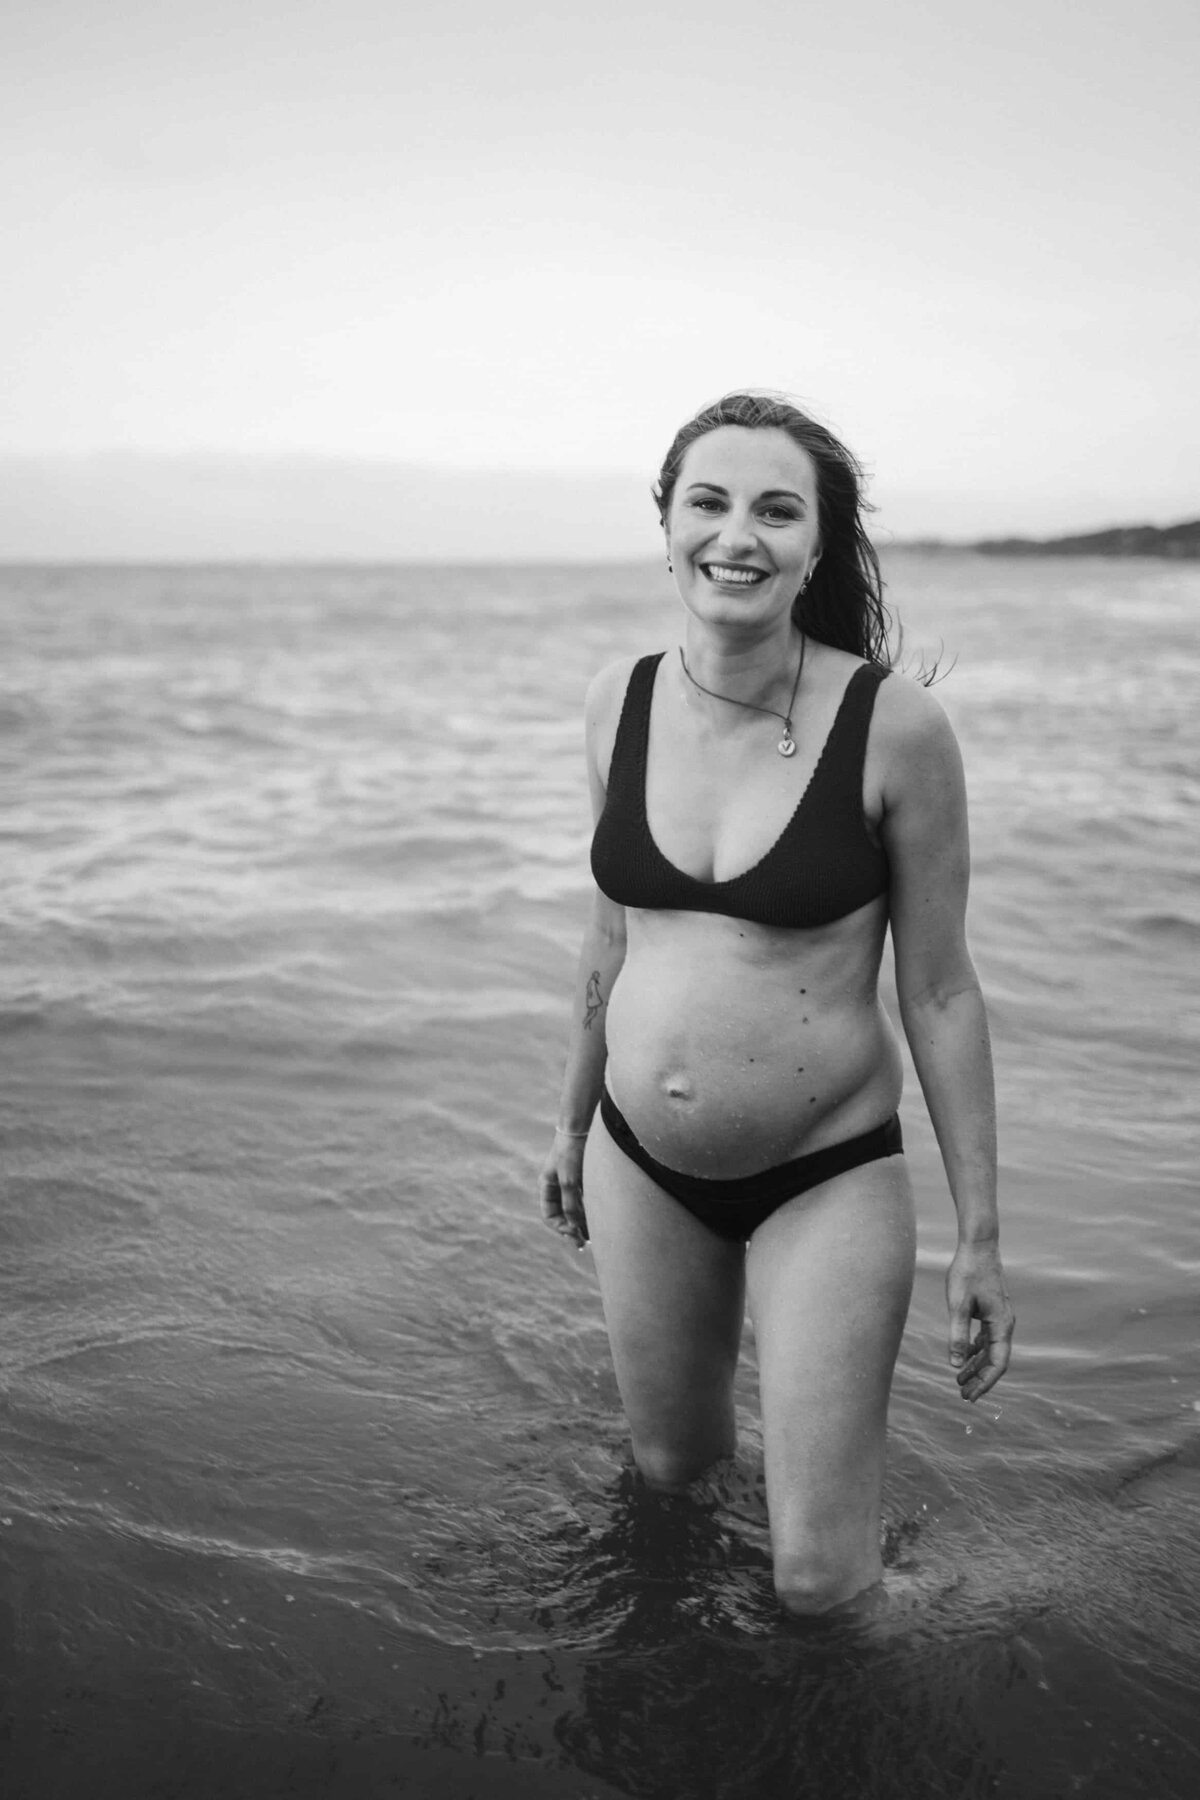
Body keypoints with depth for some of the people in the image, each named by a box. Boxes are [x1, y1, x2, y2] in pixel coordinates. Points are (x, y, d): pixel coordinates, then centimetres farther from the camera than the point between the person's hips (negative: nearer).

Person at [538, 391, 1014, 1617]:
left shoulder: (893, 727, -16)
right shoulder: (621, 701, -4)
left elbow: (940, 989, -9)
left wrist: (979, 1237, -6)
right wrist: (572, 1123, 17)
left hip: (826, 1176, -3)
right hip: (644, 1164, 4)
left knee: (816, 1578, 3)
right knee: (668, 1466, 22)